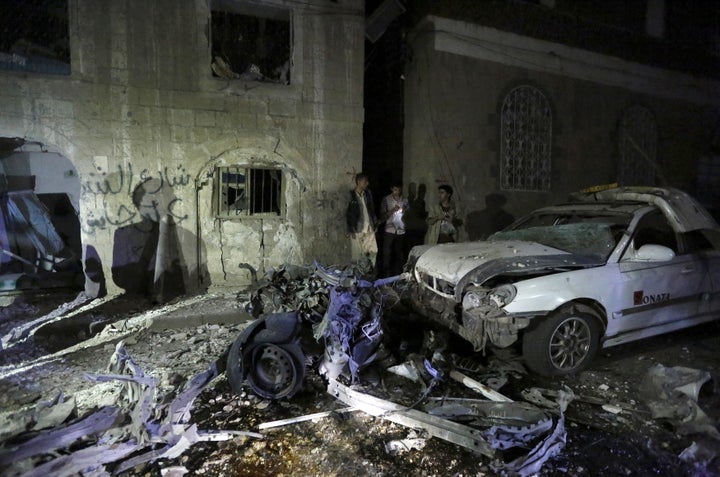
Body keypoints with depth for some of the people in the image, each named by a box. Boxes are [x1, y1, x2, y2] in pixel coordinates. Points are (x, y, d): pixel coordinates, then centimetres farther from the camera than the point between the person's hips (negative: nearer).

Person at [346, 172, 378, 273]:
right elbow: (348, 214, -7)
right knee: (357, 254, -1)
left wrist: (375, 223, 10)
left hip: (369, 228, 5)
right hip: (357, 230, -5)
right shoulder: (351, 196, -6)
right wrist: (351, 230, -11)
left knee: (373, 251, 2)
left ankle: (370, 272, 16)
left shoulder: (368, 193, 12)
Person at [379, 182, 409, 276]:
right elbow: (382, 216, -6)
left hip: (401, 231, 3)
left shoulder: (405, 200, 5)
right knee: (387, 254, -2)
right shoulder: (386, 200, -4)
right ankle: (387, 275, 9)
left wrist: (405, 211, -10)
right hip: (389, 231, -2)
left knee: (399, 254, 8)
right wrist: (392, 211, -20)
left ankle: (398, 275, 20)